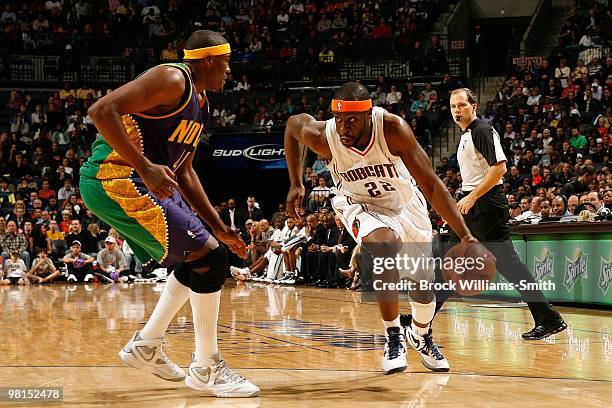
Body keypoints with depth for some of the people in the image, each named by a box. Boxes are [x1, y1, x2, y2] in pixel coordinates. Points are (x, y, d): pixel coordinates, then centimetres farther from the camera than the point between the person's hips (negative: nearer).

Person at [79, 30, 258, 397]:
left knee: (197, 259, 21)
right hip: (116, 179, -11)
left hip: (138, 182, 11)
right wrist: (146, 168, -27)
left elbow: (184, 172, 25)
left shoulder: (199, 104, 18)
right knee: (211, 257, -12)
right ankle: (206, 368, -1)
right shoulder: (172, 80, -13)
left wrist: (219, 227, 20)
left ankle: (146, 345, 29)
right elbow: (102, 111, -23)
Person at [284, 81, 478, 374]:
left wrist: (465, 235, -38)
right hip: (361, 206, -1)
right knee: (385, 243, -34)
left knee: (422, 284, 6)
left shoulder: (393, 128, -34)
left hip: (404, 204, 1)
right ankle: (393, 339, -18)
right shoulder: (323, 137, -30)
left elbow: (431, 185, -30)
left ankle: (421, 335, 41)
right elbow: (293, 124, -5)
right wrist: (296, 184, -5)